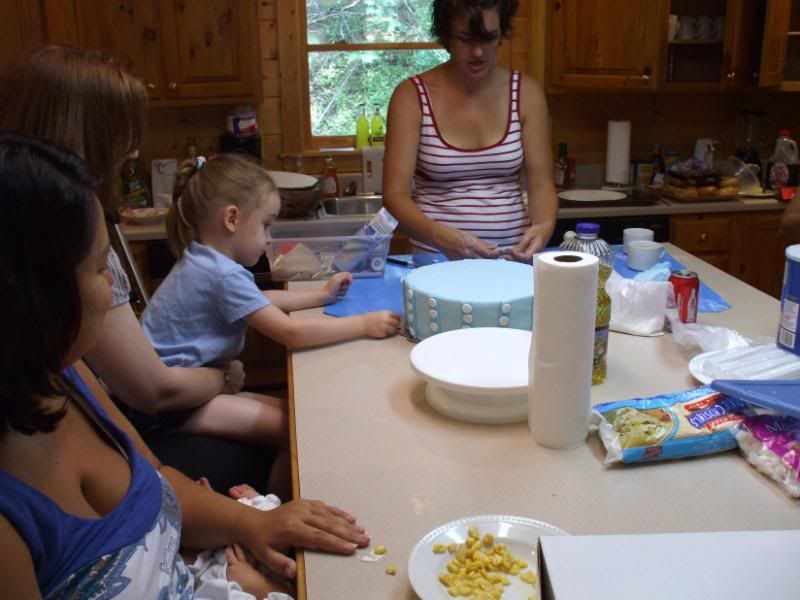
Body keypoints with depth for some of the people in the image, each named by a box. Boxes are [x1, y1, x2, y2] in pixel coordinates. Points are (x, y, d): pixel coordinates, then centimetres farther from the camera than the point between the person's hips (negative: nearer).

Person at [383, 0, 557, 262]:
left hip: (513, 258, 2)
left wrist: (544, 226, -18)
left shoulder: (527, 93, 4)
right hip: (435, 260, -2)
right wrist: (441, 236, -25)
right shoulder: (412, 96, -3)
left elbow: (541, 184, 3)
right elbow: (395, 194, -8)